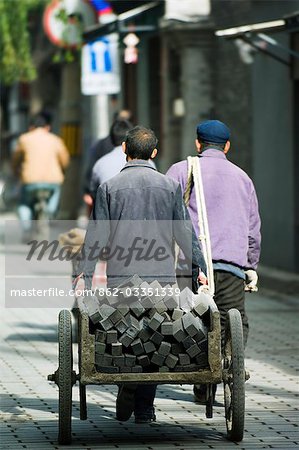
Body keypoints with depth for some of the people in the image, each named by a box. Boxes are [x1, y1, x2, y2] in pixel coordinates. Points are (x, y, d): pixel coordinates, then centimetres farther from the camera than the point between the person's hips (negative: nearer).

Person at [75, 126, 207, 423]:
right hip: (161, 276, 1)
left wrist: (86, 275, 1)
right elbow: (184, 232, 6)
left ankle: (126, 401, -6)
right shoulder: (170, 187, 4)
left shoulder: (109, 188, 0)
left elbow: (97, 237, -1)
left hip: (120, 276, -1)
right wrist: (198, 267, 16)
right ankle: (144, 409, 4)